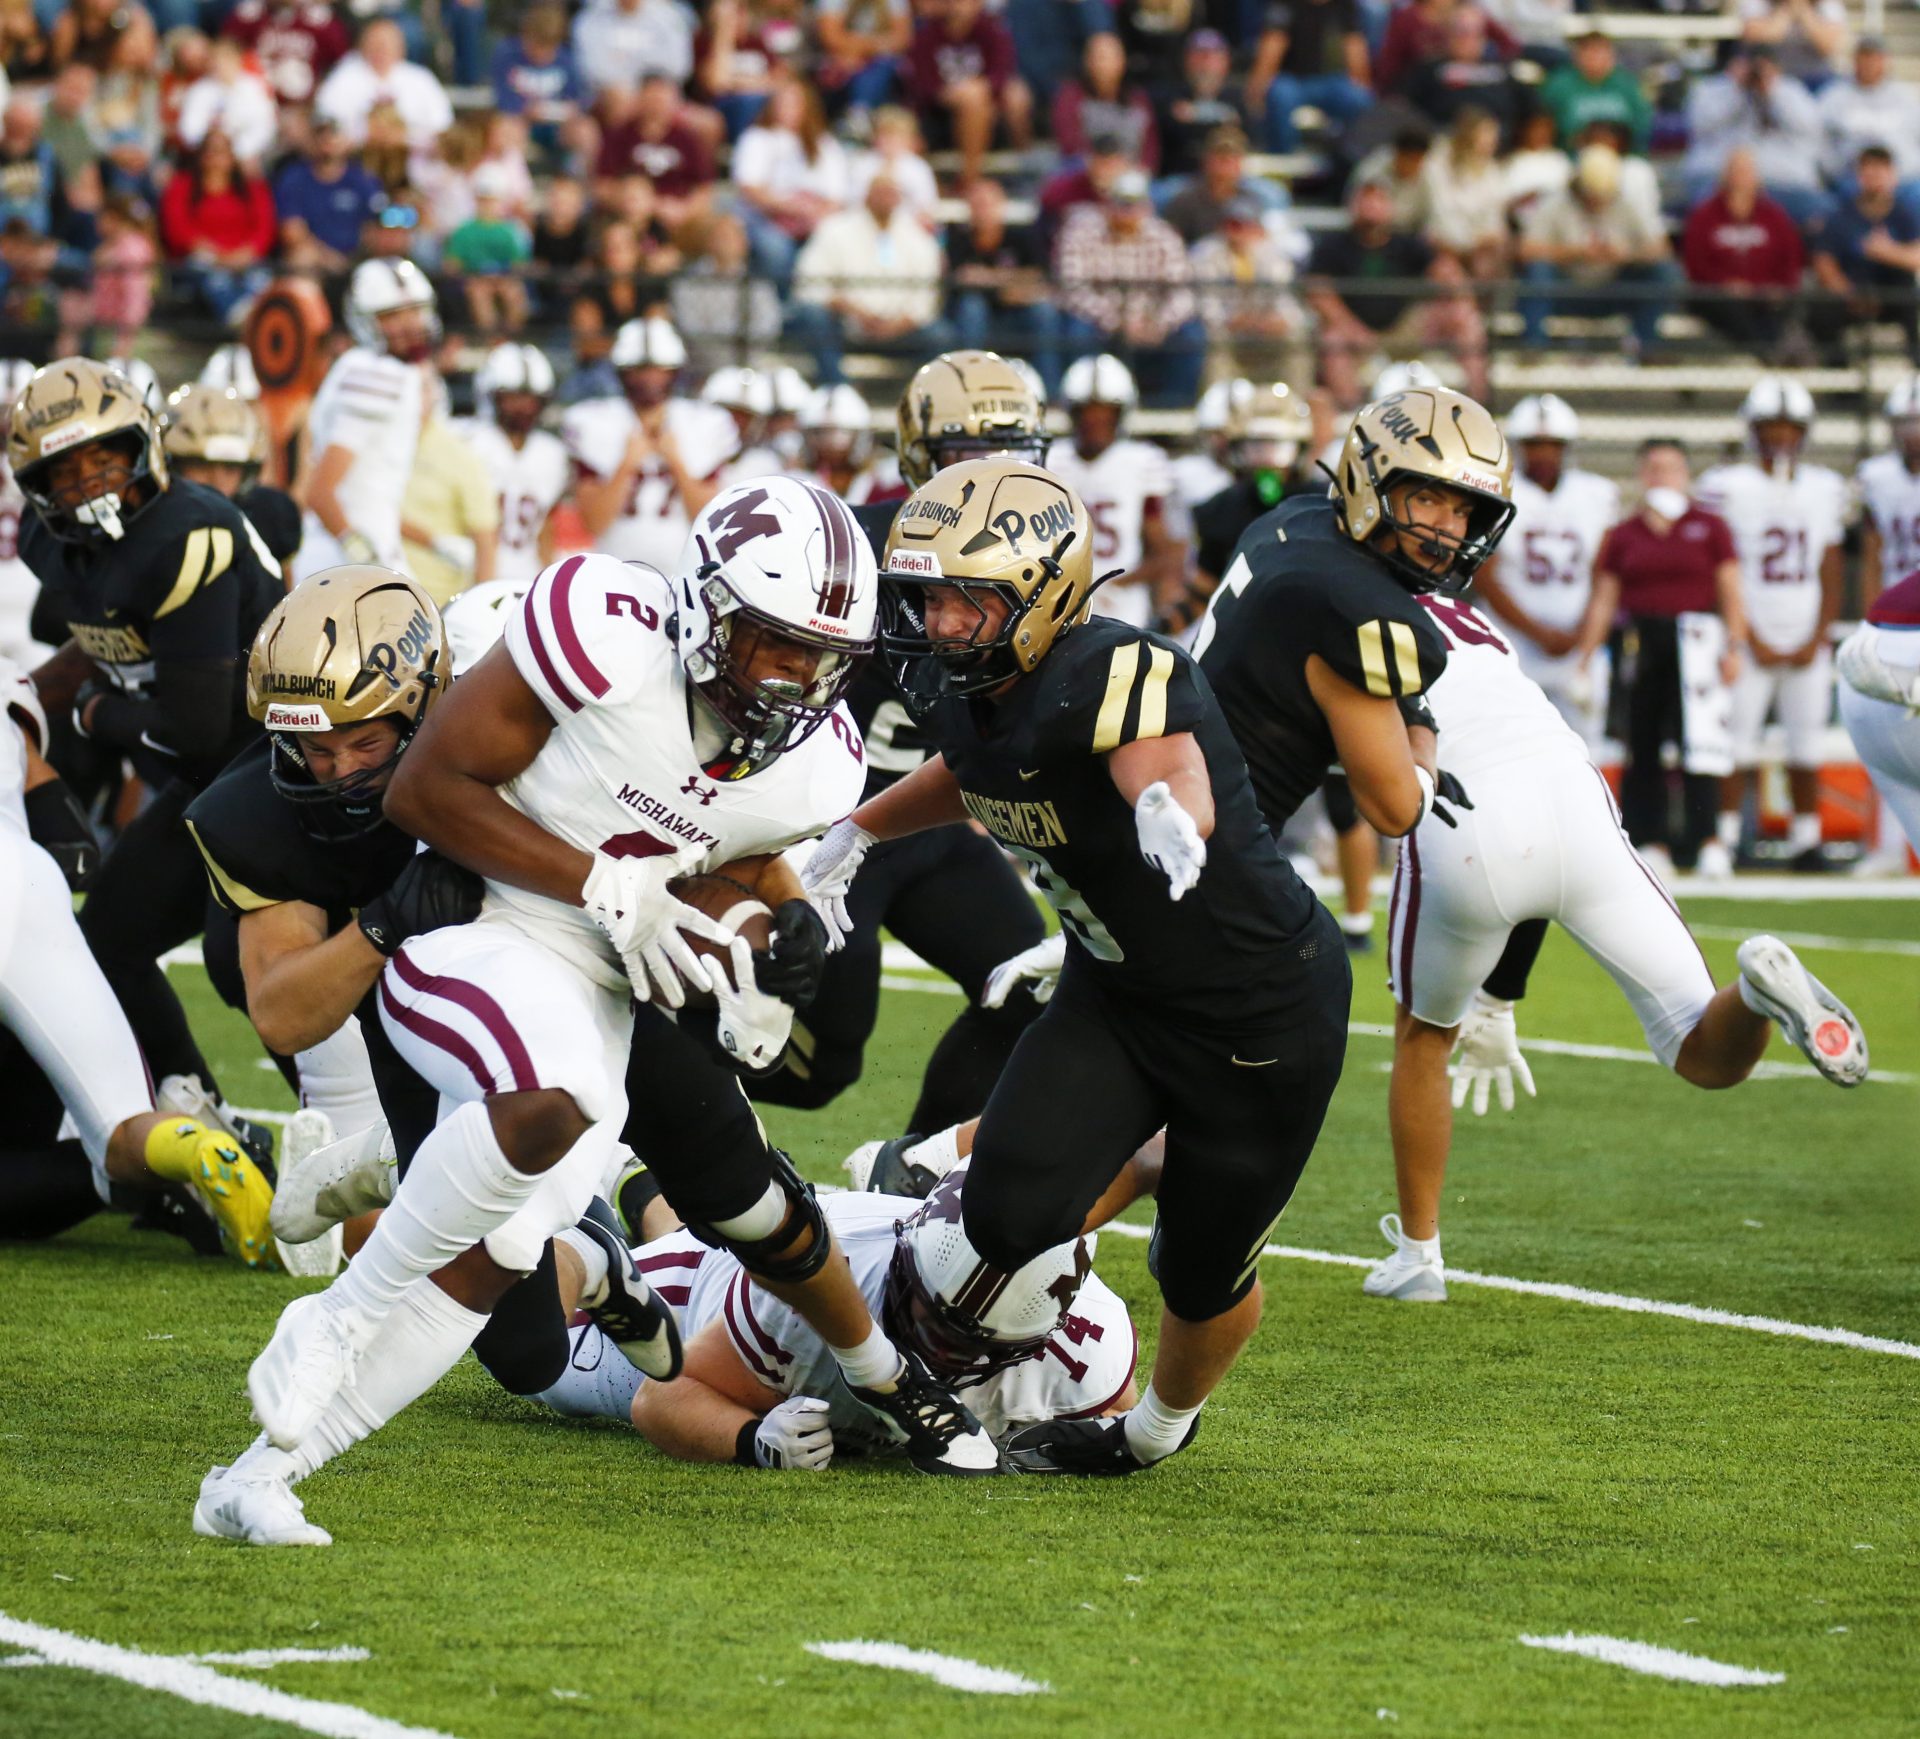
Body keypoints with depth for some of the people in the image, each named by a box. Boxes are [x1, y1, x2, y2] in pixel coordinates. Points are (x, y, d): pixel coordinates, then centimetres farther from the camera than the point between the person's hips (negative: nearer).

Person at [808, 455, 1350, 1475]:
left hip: (1264, 1008, -6)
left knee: (1202, 1276, 9)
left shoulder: (1109, 677, -33)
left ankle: (1160, 1428, 43)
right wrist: (857, 835, 20)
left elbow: (1180, 787, -54)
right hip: (1114, 989, 6)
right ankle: (1147, 1163, 21)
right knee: (1009, 1220, -14)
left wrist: (1170, 812, -76)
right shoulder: (958, 687, -8)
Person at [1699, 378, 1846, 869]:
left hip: (1806, 643, 3)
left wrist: (1816, 640, -1)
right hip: (1750, 637, -3)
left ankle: (1806, 842, 8)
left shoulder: (1825, 488, 10)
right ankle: (1724, 841, -4)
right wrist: (1753, 642, -9)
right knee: (1737, 741, -8)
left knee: (1805, 745, 3)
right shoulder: (1728, 486, -3)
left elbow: (1830, 576, 11)